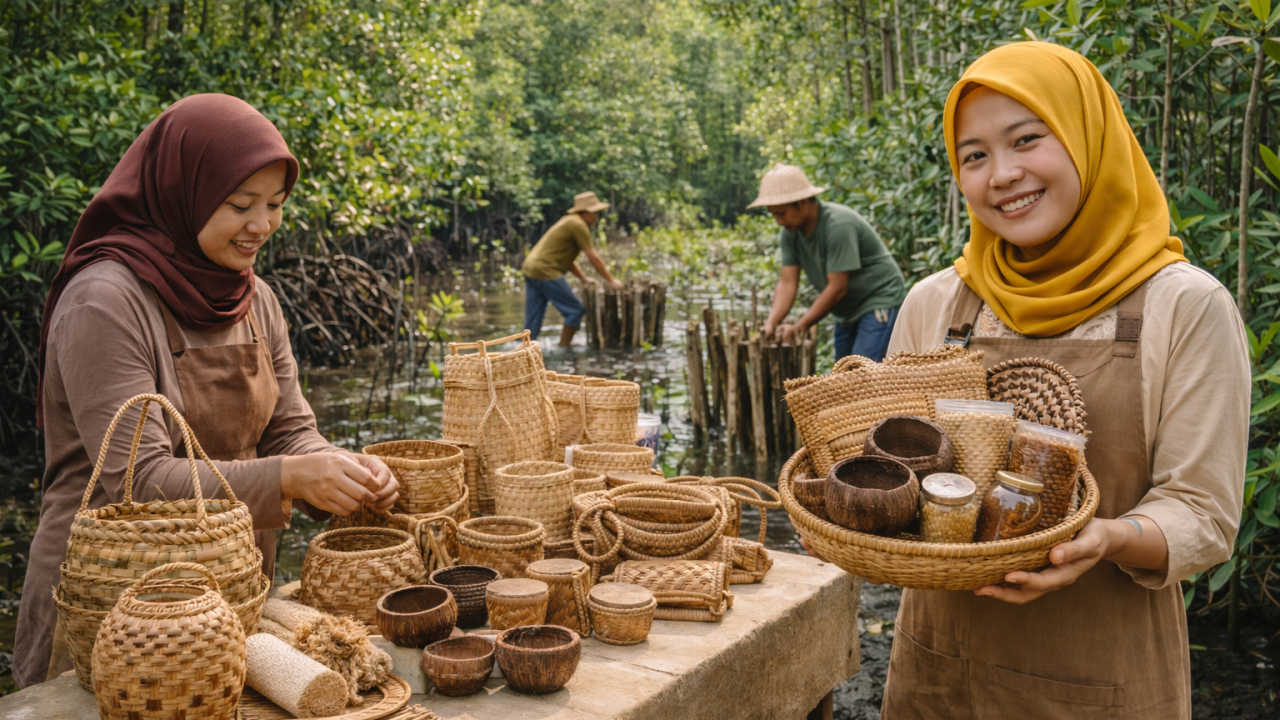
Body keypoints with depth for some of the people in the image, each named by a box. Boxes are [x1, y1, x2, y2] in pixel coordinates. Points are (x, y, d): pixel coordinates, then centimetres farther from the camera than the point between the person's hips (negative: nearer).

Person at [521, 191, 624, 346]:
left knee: (533, 321, 10)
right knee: (575, 311, -1)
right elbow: (594, 258, -9)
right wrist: (611, 281, -1)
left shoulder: (569, 222, 20)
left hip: (531, 269, 10)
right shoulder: (578, 224, -10)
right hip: (546, 272, -10)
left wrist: (584, 279, 26)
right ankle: (563, 349, 3)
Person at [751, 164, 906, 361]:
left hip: (879, 302, -8)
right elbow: (787, 283, -6)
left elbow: (837, 288, -25)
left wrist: (800, 327, -25)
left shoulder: (839, 225, -25)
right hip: (847, 312, 8)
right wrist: (771, 324, -21)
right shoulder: (790, 232, -3)